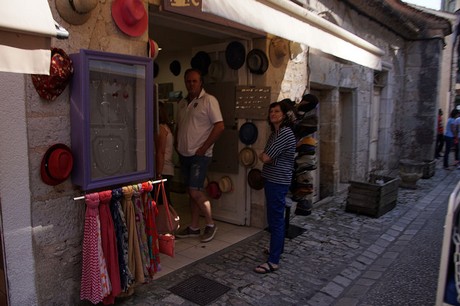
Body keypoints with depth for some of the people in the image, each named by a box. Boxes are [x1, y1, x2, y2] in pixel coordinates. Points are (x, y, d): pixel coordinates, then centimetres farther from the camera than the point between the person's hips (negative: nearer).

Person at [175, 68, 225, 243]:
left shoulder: (209, 100, -8)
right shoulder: (182, 103, 13)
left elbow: (219, 126, -15)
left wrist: (203, 148, -15)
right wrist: (178, 146, 8)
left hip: (200, 155, -7)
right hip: (184, 155, 7)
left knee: (195, 191, -11)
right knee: (192, 192, 11)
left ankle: (210, 224, 8)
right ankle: (194, 227, 21)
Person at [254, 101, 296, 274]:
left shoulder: (285, 133, -17)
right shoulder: (274, 133, 15)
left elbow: (264, 158, -20)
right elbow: (266, 157, 15)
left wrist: (265, 157, 0)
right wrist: (268, 157, -5)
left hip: (278, 182, -10)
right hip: (271, 180, 10)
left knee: (276, 220, -7)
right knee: (274, 218, 19)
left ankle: (273, 262, -2)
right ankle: (277, 248, 33)